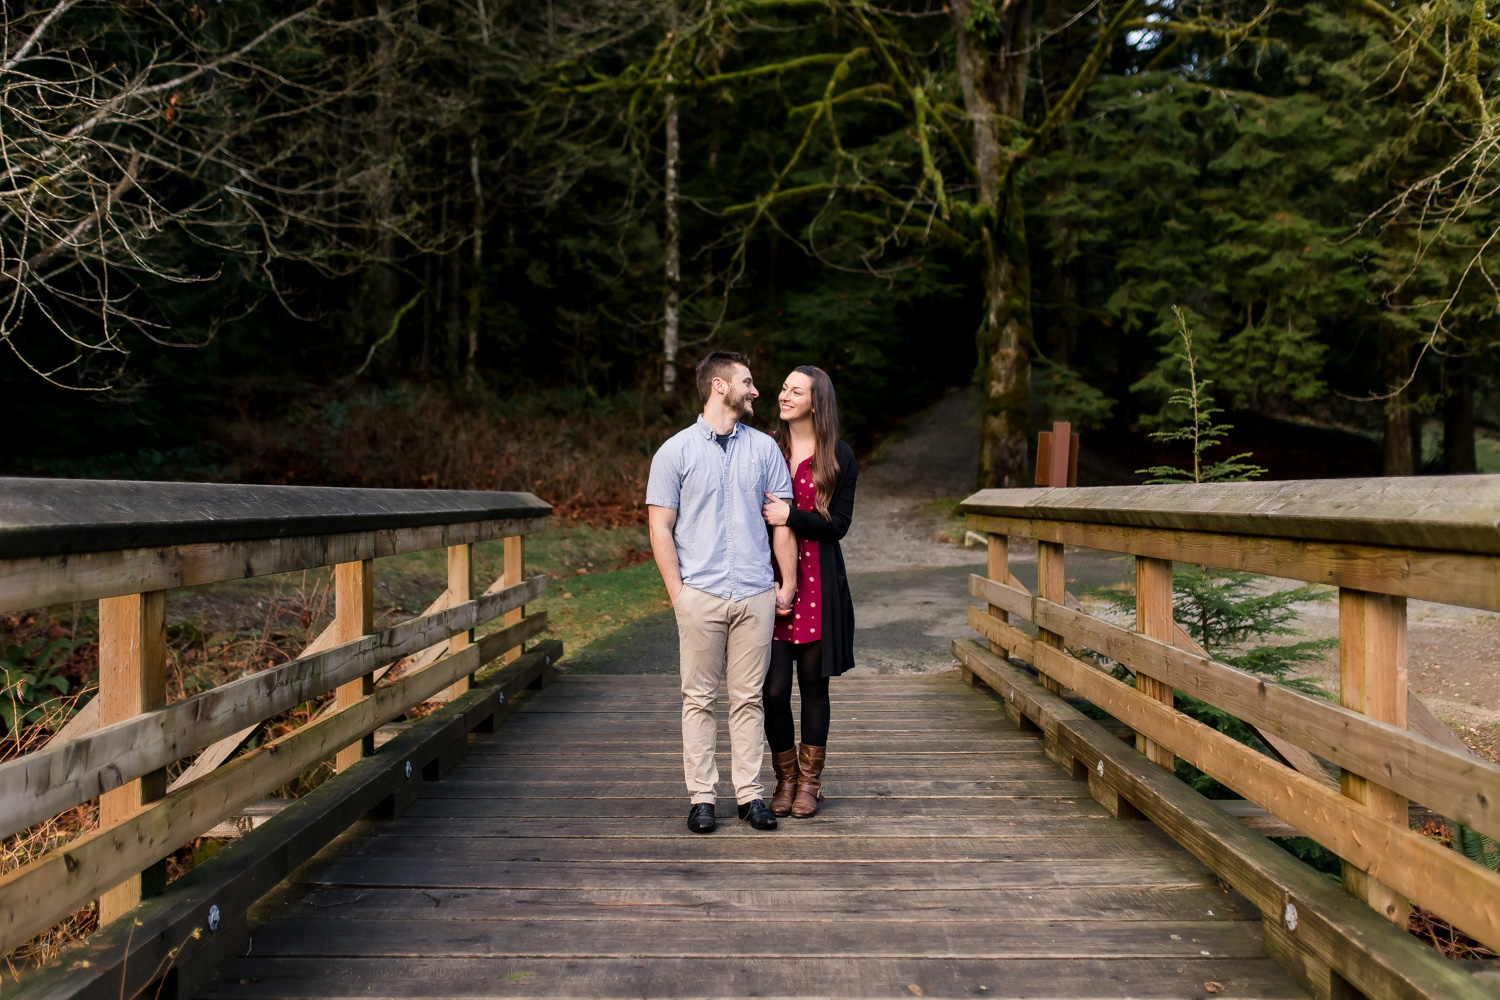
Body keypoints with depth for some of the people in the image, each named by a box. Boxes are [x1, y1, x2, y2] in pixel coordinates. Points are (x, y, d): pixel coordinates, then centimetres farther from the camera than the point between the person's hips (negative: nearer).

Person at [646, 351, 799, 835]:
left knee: (748, 698, 7)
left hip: (756, 595, 2)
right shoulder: (675, 451, 2)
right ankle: (701, 796, 12)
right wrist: (678, 593, -6)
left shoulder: (764, 447, 10)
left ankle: (749, 794, 14)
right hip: (700, 593, -2)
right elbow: (660, 527, 0)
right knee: (700, 699, 3)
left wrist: (789, 583, 6)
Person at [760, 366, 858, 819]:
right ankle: (785, 778, 17)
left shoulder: (840, 457, 2)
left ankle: (809, 782, 21)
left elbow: (838, 524, -2)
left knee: (813, 684, 7)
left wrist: (791, 516, -16)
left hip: (819, 584, -1)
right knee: (774, 688, -2)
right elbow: (750, 512, 12)